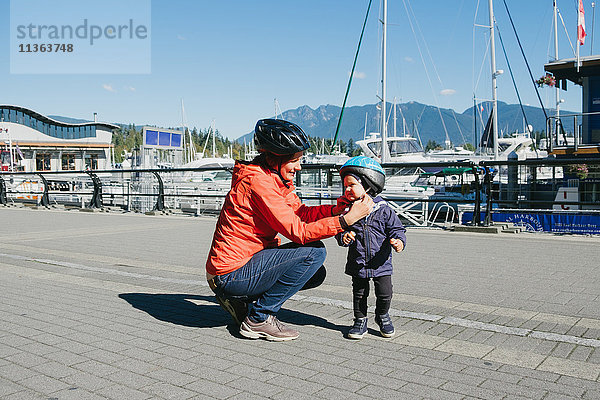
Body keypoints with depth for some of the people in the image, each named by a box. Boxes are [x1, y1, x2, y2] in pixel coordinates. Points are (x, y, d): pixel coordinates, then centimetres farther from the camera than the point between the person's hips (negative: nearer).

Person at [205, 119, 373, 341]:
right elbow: (299, 232, -24)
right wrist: (347, 219, -24)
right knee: (314, 251, -16)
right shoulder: (258, 182, -22)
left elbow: (301, 212, 8)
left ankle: (241, 300, 12)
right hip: (229, 276, -10)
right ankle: (258, 319, -7)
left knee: (316, 274, 13)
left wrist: (335, 209, -10)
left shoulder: (275, 178, 8)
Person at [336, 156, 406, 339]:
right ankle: (360, 321, 29)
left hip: (381, 263, -1)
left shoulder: (384, 210, -9)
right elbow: (340, 230, 4)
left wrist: (399, 241, -21)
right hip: (358, 263, 2)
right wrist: (344, 237, -19)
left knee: (385, 294, 4)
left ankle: (383, 317, 31)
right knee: (359, 294, 10)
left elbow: (396, 228, -2)